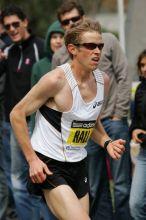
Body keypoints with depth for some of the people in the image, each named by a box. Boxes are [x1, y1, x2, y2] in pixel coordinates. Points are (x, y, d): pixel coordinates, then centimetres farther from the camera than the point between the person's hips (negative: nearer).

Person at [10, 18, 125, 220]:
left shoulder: (103, 80, 3)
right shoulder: (56, 80, -18)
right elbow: (17, 114, -11)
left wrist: (106, 142, 1)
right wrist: (32, 159, -15)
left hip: (78, 164, 8)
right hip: (48, 165, -7)